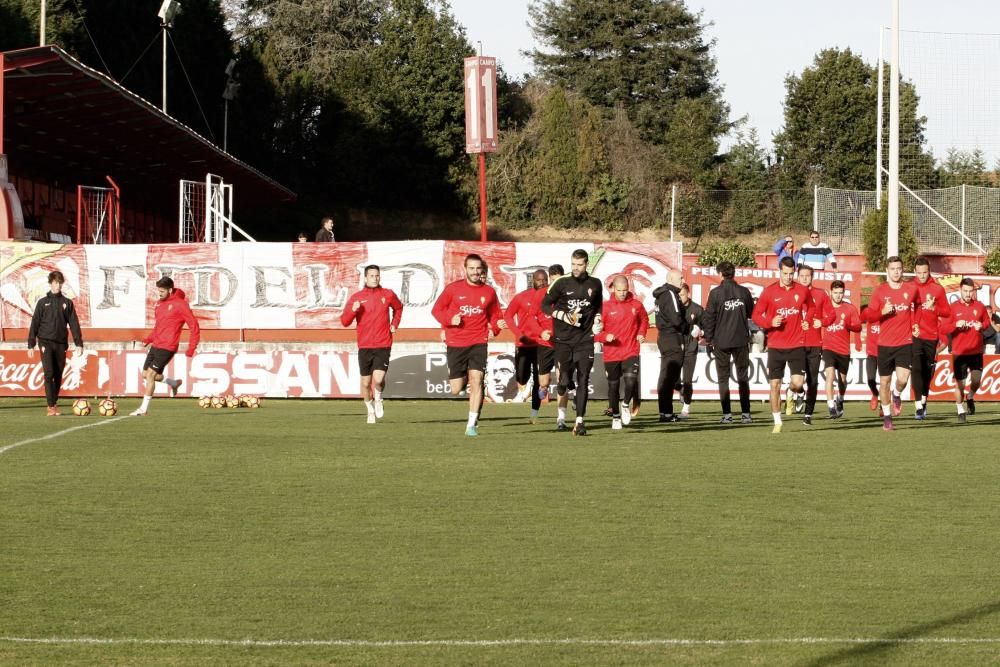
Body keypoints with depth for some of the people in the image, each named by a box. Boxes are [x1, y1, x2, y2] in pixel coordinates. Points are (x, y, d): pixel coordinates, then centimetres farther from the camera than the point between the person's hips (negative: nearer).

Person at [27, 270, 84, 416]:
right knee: (49, 374, -12)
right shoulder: (43, 302, 4)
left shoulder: (67, 303, 8)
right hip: (46, 342, -2)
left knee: (58, 376, 4)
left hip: (61, 344, 2)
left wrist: (79, 343, 1)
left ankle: (53, 403, 17)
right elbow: (34, 323, 5)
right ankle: (51, 406, -13)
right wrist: (31, 344, 0)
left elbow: (74, 324, 8)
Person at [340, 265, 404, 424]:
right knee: (366, 382, 6)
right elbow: (344, 321, -1)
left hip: (383, 345, -1)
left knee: (378, 379, -16)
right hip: (364, 346, 1)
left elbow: (398, 308, 26)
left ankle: (378, 399, 17)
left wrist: (394, 324, 12)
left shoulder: (388, 295, 3)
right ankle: (370, 409, 29)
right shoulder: (356, 297, 0)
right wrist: (353, 310, -20)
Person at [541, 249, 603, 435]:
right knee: (565, 380, -8)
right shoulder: (561, 283, -3)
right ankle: (561, 412, 23)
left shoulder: (595, 284, 6)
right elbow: (545, 305, 3)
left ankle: (579, 421, -3)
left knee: (583, 381, -4)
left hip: (585, 338, 2)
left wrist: (597, 319, 4)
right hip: (564, 339, -2)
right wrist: (562, 315, -11)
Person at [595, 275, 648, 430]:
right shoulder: (605, 307, -5)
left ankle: (626, 405, 10)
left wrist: (641, 334, 4)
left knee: (631, 381, -20)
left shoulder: (636, 305, 1)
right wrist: (605, 337, -21)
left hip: (631, 353, 0)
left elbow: (644, 320, 21)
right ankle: (616, 417, 28)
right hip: (611, 354, 0)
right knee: (613, 386, 10)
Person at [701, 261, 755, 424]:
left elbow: (709, 317, -6)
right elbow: (752, 313, 10)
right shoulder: (744, 292, 0)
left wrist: (708, 338, 2)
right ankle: (745, 413, 4)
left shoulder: (716, 293, -7)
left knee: (723, 379, 5)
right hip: (741, 341, 2)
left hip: (721, 342, -2)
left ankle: (727, 414, 0)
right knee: (743, 378, 9)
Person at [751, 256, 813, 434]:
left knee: (798, 383, -11)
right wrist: (770, 322, -17)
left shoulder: (802, 291, 3)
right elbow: (756, 315, 1)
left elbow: (809, 308, 23)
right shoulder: (769, 292, -2)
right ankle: (777, 422, 11)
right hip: (775, 346, 0)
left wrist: (806, 321, 4)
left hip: (796, 345, 0)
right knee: (775, 384, 0)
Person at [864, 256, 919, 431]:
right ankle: (887, 415, 22)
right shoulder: (879, 291, 0)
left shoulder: (911, 290, 3)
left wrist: (914, 324, 12)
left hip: (905, 342, 0)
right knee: (884, 381, 6)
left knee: (902, 379, -17)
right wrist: (883, 312, -19)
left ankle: (897, 395, 18)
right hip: (885, 343, 0)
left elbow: (916, 308, 24)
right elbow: (869, 316, -1)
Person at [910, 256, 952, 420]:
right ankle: (919, 406, -17)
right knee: (916, 368, -14)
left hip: (931, 336, 2)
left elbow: (947, 312, 4)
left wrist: (934, 308, -14)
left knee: (928, 370, 10)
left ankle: (924, 399, 30)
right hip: (914, 335, -2)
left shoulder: (938, 289, 3)